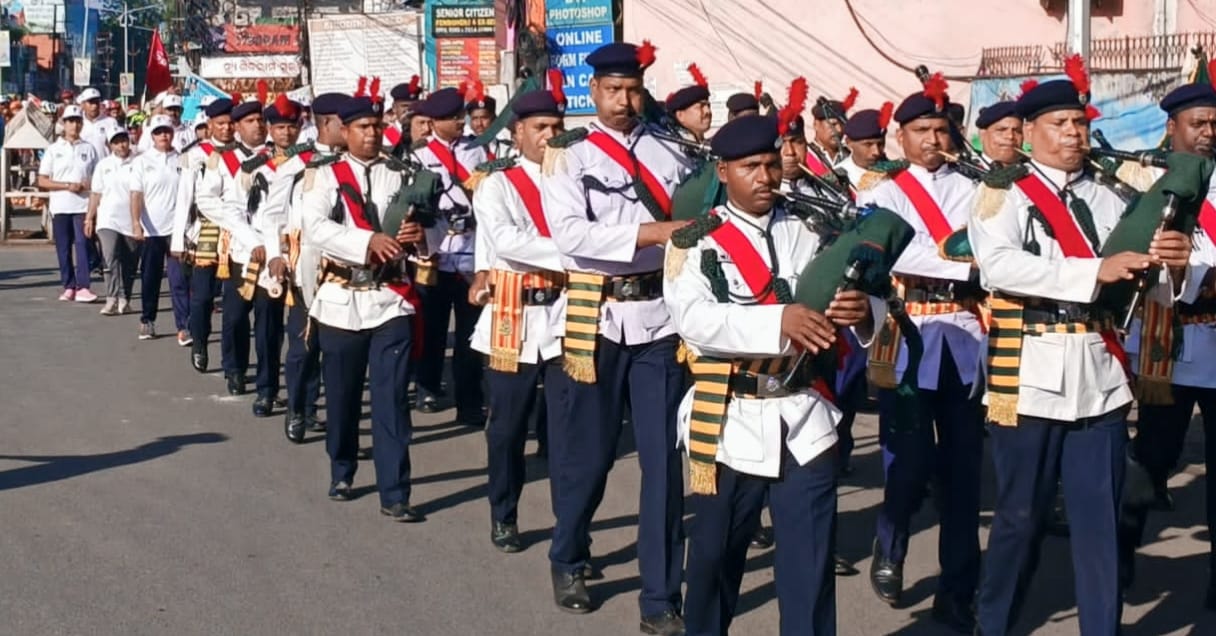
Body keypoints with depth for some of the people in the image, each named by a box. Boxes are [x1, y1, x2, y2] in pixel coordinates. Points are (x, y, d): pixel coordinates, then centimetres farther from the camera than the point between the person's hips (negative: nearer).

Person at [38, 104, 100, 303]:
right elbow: (42, 181, 3)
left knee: (82, 244, -10)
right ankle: (68, 286, 10)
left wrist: (87, 185, -11)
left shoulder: (89, 149, 8)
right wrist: (67, 186, -10)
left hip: (83, 205, -1)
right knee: (63, 247, 3)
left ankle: (82, 287, -13)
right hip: (60, 206, 1)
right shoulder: (53, 150, 7)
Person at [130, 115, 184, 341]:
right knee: (150, 278, 10)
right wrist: (136, 223, -13)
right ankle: (147, 321, 23)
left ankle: (183, 327, -8)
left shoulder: (182, 160, 5)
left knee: (180, 279, -6)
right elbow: (136, 195, -1)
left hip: (177, 229, -1)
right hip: (151, 229, 1)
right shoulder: (142, 161, 4)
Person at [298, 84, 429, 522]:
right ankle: (342, 473, 33)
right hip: (342, 299, 0)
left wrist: (418, 234, -18)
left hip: (391, 298, 0)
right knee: (342, 395, 13)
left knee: (391, 398, -4)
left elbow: (419, 225, 7)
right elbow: (315, 227, -14)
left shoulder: (400, 176, 7)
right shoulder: (326, 176, 1)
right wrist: (369, 242, -26)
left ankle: (394, 495, -2)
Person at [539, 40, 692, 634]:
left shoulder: (669, 154, 8)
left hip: (659, 314, 2)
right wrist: (652, 233, -19)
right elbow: (570, 233, -14)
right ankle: (568, 562, 34)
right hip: (596, 314, -2)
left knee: (663, 456, 2)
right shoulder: (568, 155, 0)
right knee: (587, 449, 9)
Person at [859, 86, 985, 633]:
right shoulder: (882, 195, 5)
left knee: (963, 468, 4)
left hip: (964, 337, 3)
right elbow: (892, 253, -13)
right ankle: (888, 552, 26)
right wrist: (966, 266, -14)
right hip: (909, 337, -2)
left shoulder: (971, 191, 12)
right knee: (910, 462, -4)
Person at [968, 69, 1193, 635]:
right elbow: (998, 265, -18)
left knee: (1100, 519, 6)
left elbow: (1137, 284, 8)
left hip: (1100, 379, 4)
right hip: (1031, 377, -4)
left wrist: (1170, 264, -15)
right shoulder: (1002, 193, -1)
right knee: (1021, 516, 6)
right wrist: (1095, 271, -21)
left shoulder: (1106, 201, 13)